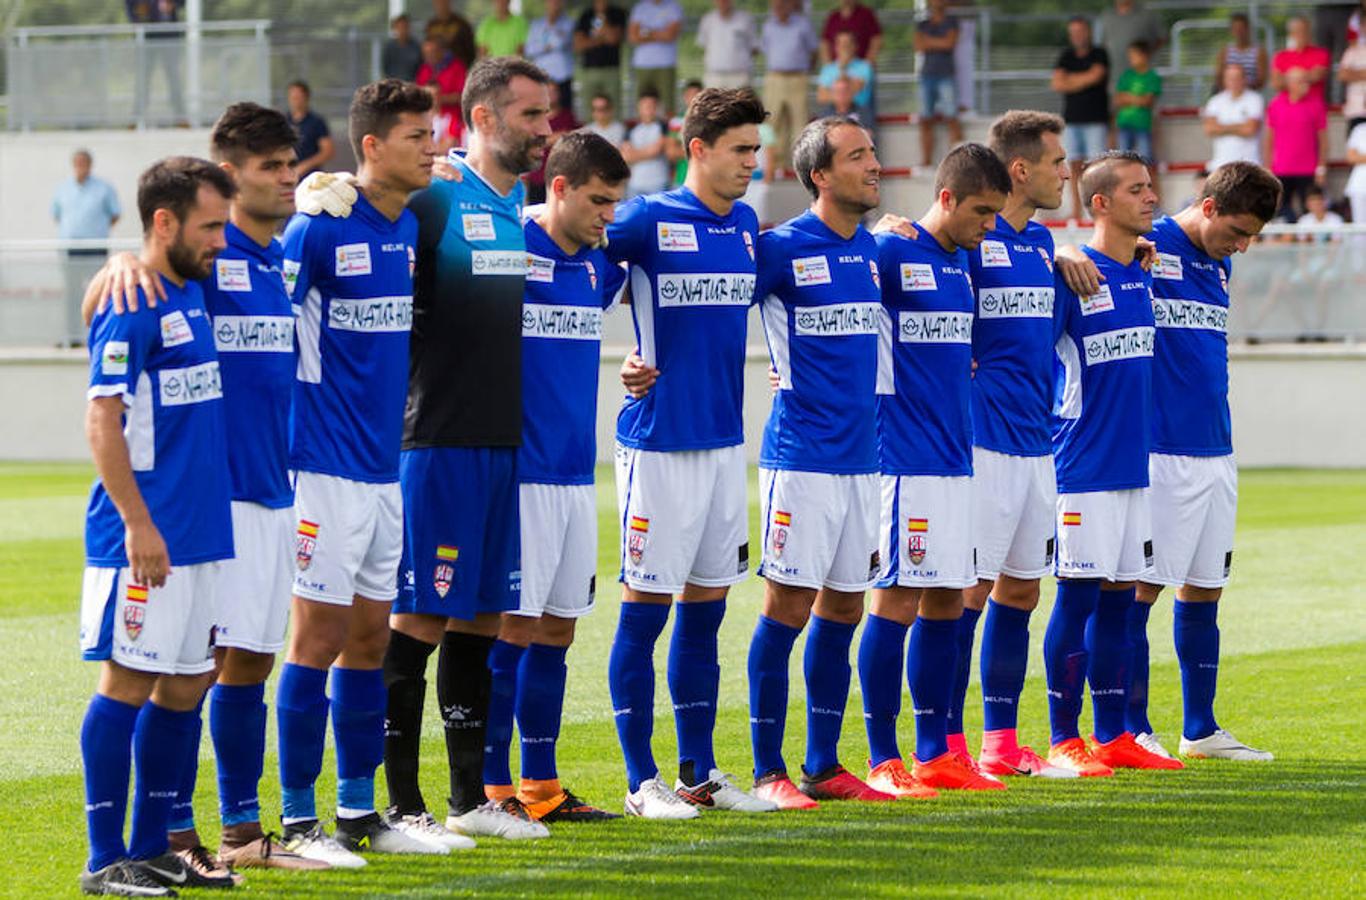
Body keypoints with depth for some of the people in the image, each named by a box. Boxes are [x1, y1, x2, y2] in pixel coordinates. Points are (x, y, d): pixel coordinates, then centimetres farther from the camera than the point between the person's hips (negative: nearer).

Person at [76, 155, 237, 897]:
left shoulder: (193, 293, 13)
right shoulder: (132, 306, -13)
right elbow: (102, 422, -17)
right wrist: (138, 523, -20)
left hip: (202, 531, 9)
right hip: (147, 540, -9)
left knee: (186, 685, 11)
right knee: (128, 683, -4)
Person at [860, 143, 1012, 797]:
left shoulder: (962, 260, 15)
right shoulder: (889, 253, -10)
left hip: (956, 459, 8)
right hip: (906, 461, -8)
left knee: (946, 600, 9)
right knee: (896, 599, -7)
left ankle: (935, 751, 15)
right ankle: (882, 760, -4)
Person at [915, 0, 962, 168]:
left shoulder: (951, 22, 9)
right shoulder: (922, 25, 17)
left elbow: (949, 43, -6)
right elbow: (919, 47, 3)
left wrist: (929, 42, 1)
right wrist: (939, 43, -4)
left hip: (946, 74, -3)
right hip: (927, 74, 3)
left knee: (951, 119, -11)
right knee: (926, 121, -2)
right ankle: (926, 161, -1)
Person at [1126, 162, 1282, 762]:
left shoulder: (1218, 264, 15)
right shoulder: (1144, 249, -8)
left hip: (1215, 453, 8)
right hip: (1159, 453, -8)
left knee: (1204, 589, 11)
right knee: (1141, 589, -3)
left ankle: (1201, 729, 18)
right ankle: (1132, 729, 2)